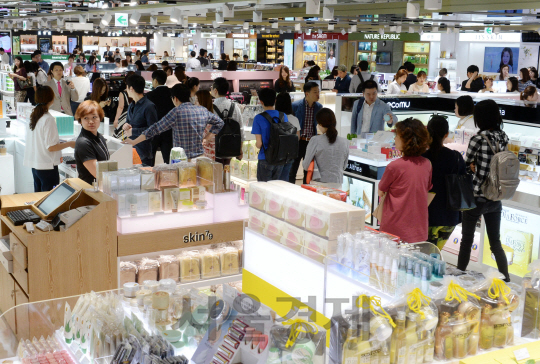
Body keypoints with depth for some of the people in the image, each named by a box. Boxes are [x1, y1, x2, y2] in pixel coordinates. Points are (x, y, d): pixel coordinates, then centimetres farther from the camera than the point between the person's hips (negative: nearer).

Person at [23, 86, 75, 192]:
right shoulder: (48, 119, -18)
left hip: (34, 164, 8)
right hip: (47, 166, -8)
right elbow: (51, 147, -19)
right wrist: (69, 144, -7)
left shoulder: (34, 116, 7)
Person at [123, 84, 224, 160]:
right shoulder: (203, 110, 7)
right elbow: (219, 122, 22)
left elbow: (155, 129, -7)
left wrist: (134, 142, 1)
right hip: (200, 158, 6)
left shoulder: (177, 112, -11)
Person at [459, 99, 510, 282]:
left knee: (467, 241, 9)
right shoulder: (504, 137, 1)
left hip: (476, 198, -5)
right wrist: (478, 164, 0)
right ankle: (506, 280, 15)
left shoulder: (478, 139, -18)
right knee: (496, 242, 15)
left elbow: (465, 164, -5)